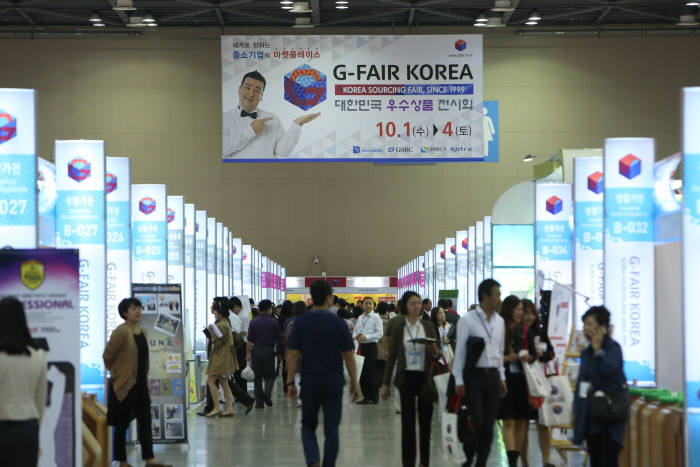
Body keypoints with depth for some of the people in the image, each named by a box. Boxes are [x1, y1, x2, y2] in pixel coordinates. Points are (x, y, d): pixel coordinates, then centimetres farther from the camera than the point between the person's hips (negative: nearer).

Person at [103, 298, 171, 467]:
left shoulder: (142, 331, 10)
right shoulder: (121, 332, -15)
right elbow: (107, 356, -13)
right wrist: (115, 375, -6)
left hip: (141, 385, 8)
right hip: (124, 386, -8)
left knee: (145, 422, 3)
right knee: (121, 425, 2)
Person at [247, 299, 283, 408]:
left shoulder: (253, 322, 1)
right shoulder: (274, 322, -1)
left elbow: (250, 340, -3)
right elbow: (279, 339, 0)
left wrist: (248, 353, 1)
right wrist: (279, 351, 11)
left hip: (256, 350, 1)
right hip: (269, 350, -1)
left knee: (257, 377, 7)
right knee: (270, 376, 9)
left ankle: (259, 402, 5)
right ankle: (267, 393, -19)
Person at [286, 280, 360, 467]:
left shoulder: (300, 322, -3)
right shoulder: (338, 323, -6)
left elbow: (293, 354, -4)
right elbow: (349, 356, -4)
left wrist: (290, 383, 2)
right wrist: (354, 383, 4)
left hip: (309, 382, 1)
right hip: (333, 382, -1)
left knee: (308, 426, 13)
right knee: (331, 429, 7)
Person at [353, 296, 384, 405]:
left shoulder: (376, 317, -4)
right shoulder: (360, 318, 14)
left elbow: (380, 333, -11)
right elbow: (355, 330, 17)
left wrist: (366, 337, -18)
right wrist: (356, 336, -7)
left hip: (371, 346, -6)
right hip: (361, 346, 6)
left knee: (371, 372, -6)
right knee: (362, 372, 7)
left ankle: (374, 397, 2)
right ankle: (366, 396, 15)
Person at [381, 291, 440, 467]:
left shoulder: (428, 327, 5)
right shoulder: (398, 329, 3)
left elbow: (437, 354, 8)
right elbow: (392, 356, 7)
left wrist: (434, 351, -17)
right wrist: (385, 383, 5)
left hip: (425, 377, 1)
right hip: (407, 377, -1)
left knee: (425, 419, 4)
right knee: (408, 420, -1)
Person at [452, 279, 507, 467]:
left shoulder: (499, 321, 11)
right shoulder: (467, 320, -7)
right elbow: (460, 350, -6)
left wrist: (501, 378, 14)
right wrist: (458, 380, -9)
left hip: (493, 376, 5)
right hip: (474, 375, -5)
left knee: (489, 425, 5)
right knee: (475, 422, -7)